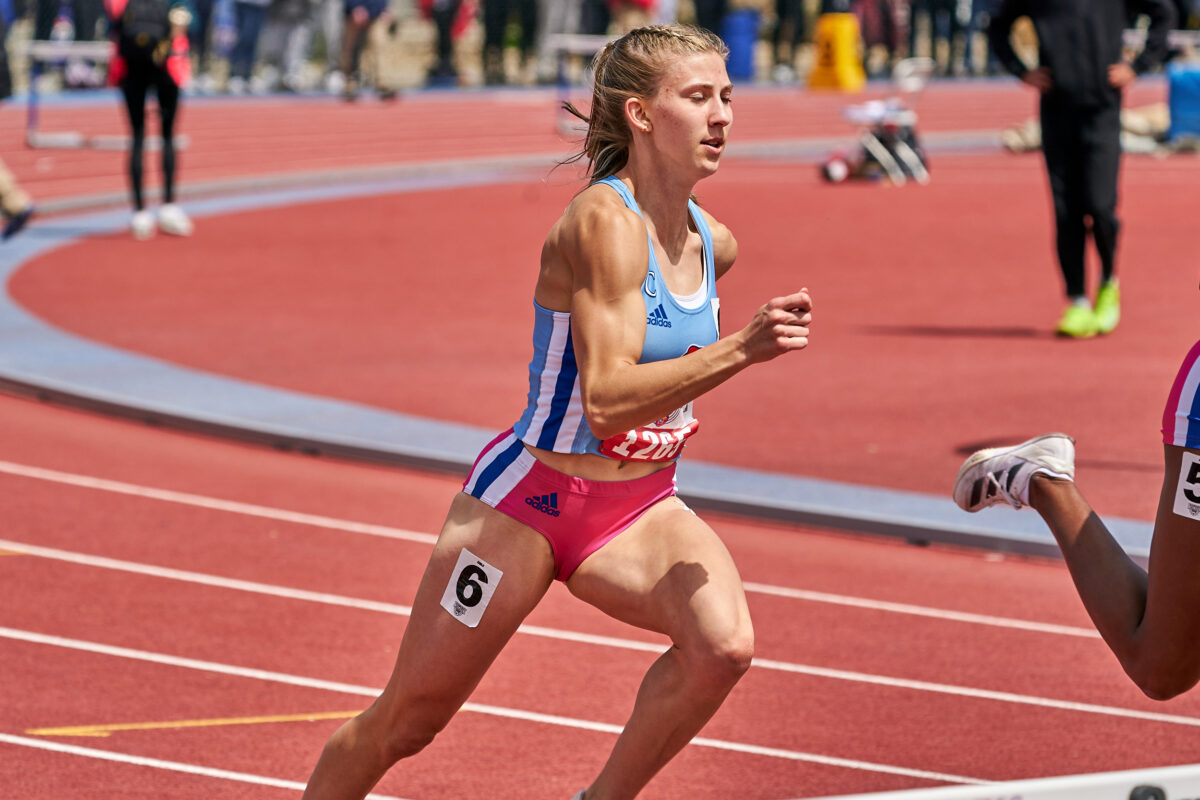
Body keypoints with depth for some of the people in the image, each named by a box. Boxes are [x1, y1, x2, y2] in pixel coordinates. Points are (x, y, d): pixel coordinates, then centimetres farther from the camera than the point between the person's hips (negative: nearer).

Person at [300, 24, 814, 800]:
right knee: (405, 721, 6)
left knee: (726, 643, -24)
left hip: (642, 507, 6)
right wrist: (742, 350, -38)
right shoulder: (604, 221, -23)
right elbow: (606, 401, -32)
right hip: (527, 499, -6)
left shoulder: (713, 244, 1)